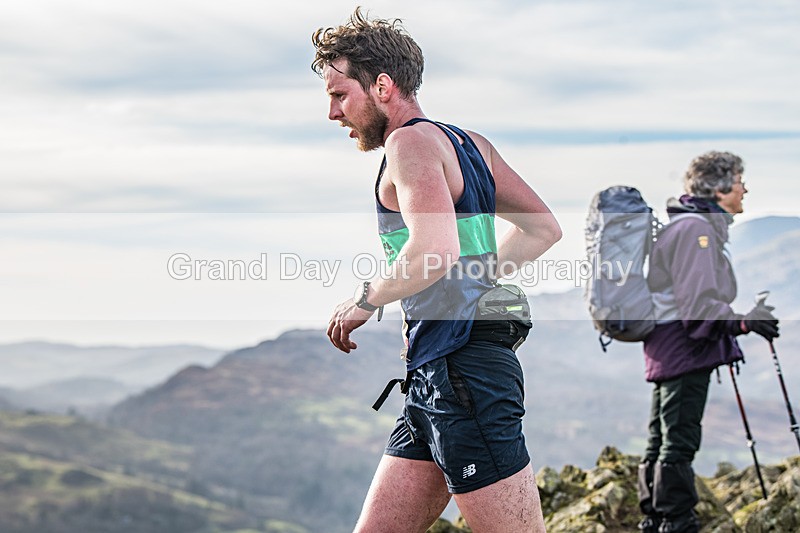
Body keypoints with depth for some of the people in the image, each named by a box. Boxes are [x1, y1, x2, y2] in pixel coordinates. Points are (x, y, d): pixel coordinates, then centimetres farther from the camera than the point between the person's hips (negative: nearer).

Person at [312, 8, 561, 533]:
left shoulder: (411, 141, -10)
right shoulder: (469, 143, 18)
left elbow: (435, 251, -25)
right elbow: (543, 229, 23)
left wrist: (367, 298, -9)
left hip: (460, 372, -10)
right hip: (434, 377, 10)